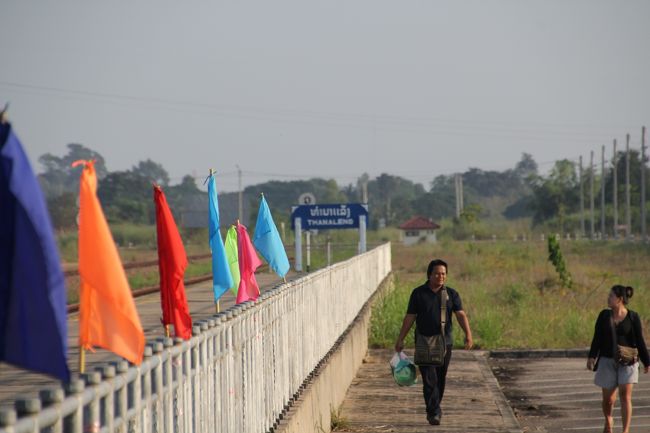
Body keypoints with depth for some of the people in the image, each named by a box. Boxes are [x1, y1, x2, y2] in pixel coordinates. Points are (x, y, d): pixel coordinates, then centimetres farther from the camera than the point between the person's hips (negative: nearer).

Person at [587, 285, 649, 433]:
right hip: (607, 361, 2)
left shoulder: (633, 317, -5)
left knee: (625, 395, -16)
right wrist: (592, 357, -13)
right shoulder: (604, 315, 1)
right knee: (608, 398, 7)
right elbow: (597, 338, -1)